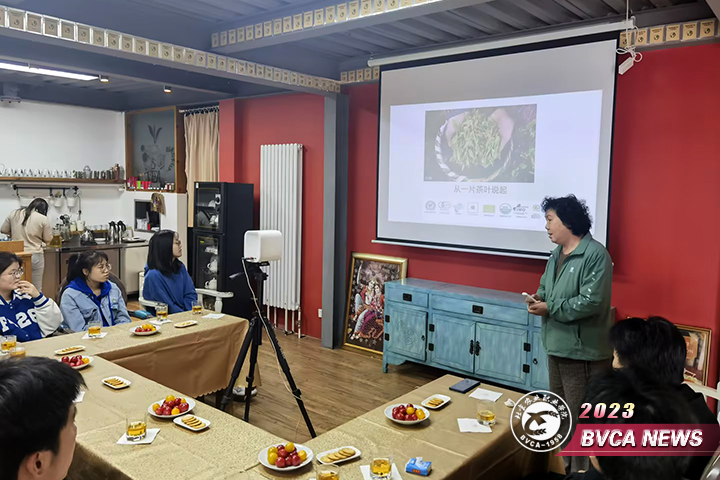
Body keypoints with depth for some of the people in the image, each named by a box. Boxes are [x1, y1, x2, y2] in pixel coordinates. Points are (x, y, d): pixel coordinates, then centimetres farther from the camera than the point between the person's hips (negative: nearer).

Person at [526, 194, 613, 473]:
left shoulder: (595, 254, -19)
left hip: (583, 351, -9)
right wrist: (538, 298, -4)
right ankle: (563, 465, 39)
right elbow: (547, 286, 19)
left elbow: (592, 302, -26)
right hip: (557, 345, 9)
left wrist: (549, 308, -20)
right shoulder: (557, 253, 10)